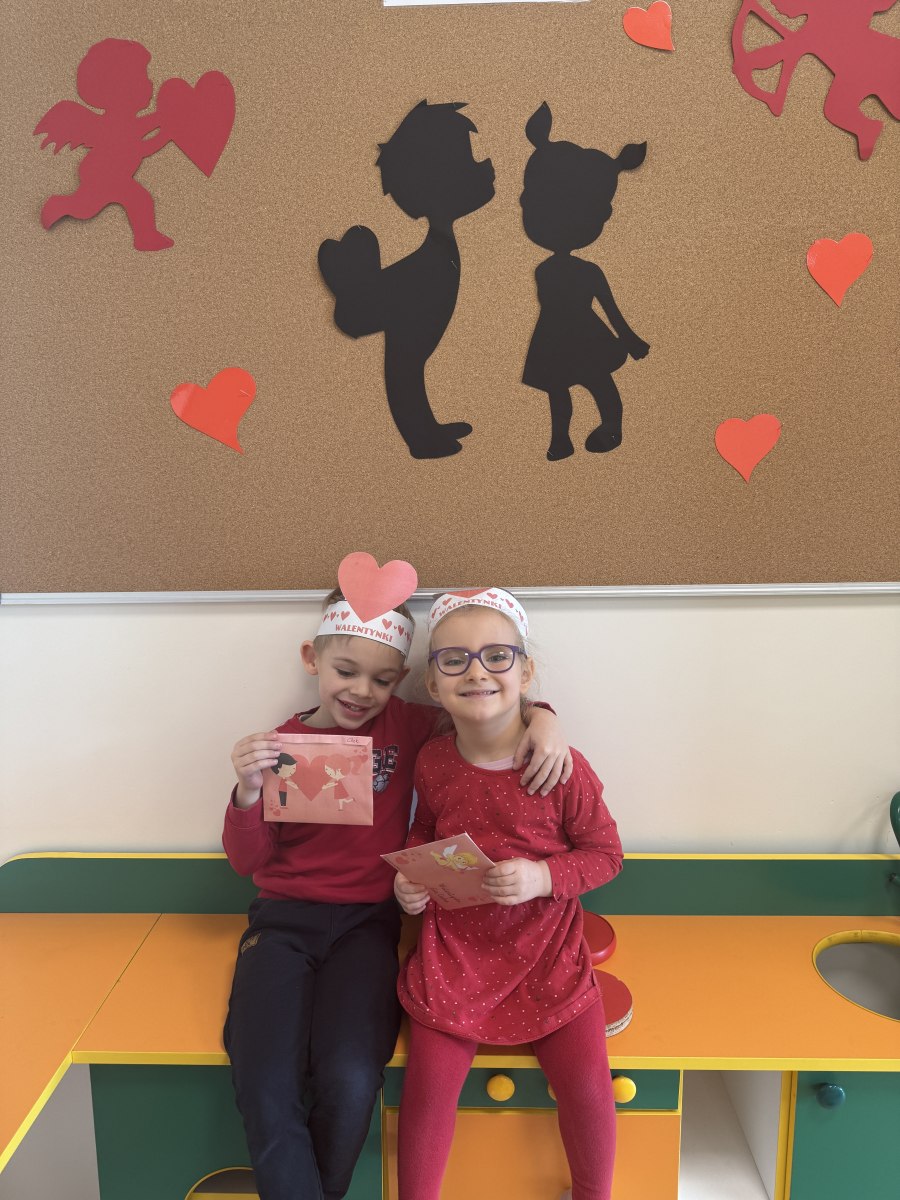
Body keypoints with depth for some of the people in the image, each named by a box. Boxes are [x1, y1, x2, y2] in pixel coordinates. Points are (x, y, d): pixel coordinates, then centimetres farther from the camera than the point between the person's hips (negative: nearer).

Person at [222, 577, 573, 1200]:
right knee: (266, 1089, -20)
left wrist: (542, 718, -18)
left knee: (350, 1081, -22)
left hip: (368, 920, 0)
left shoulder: (406, 727, 1)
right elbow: (248, 860, 4)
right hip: (283, 919, 1)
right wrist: (249, 792, -15)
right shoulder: (281, 745, 3)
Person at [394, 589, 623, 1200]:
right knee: (430, 1081, -5)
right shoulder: (432, 762, -6)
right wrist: (410, 873, -5)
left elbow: (605, 853, -7)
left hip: (545, 949, -2)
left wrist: (543, 877, -24)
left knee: (587, 1084, -5)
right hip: (453, 948, 2)